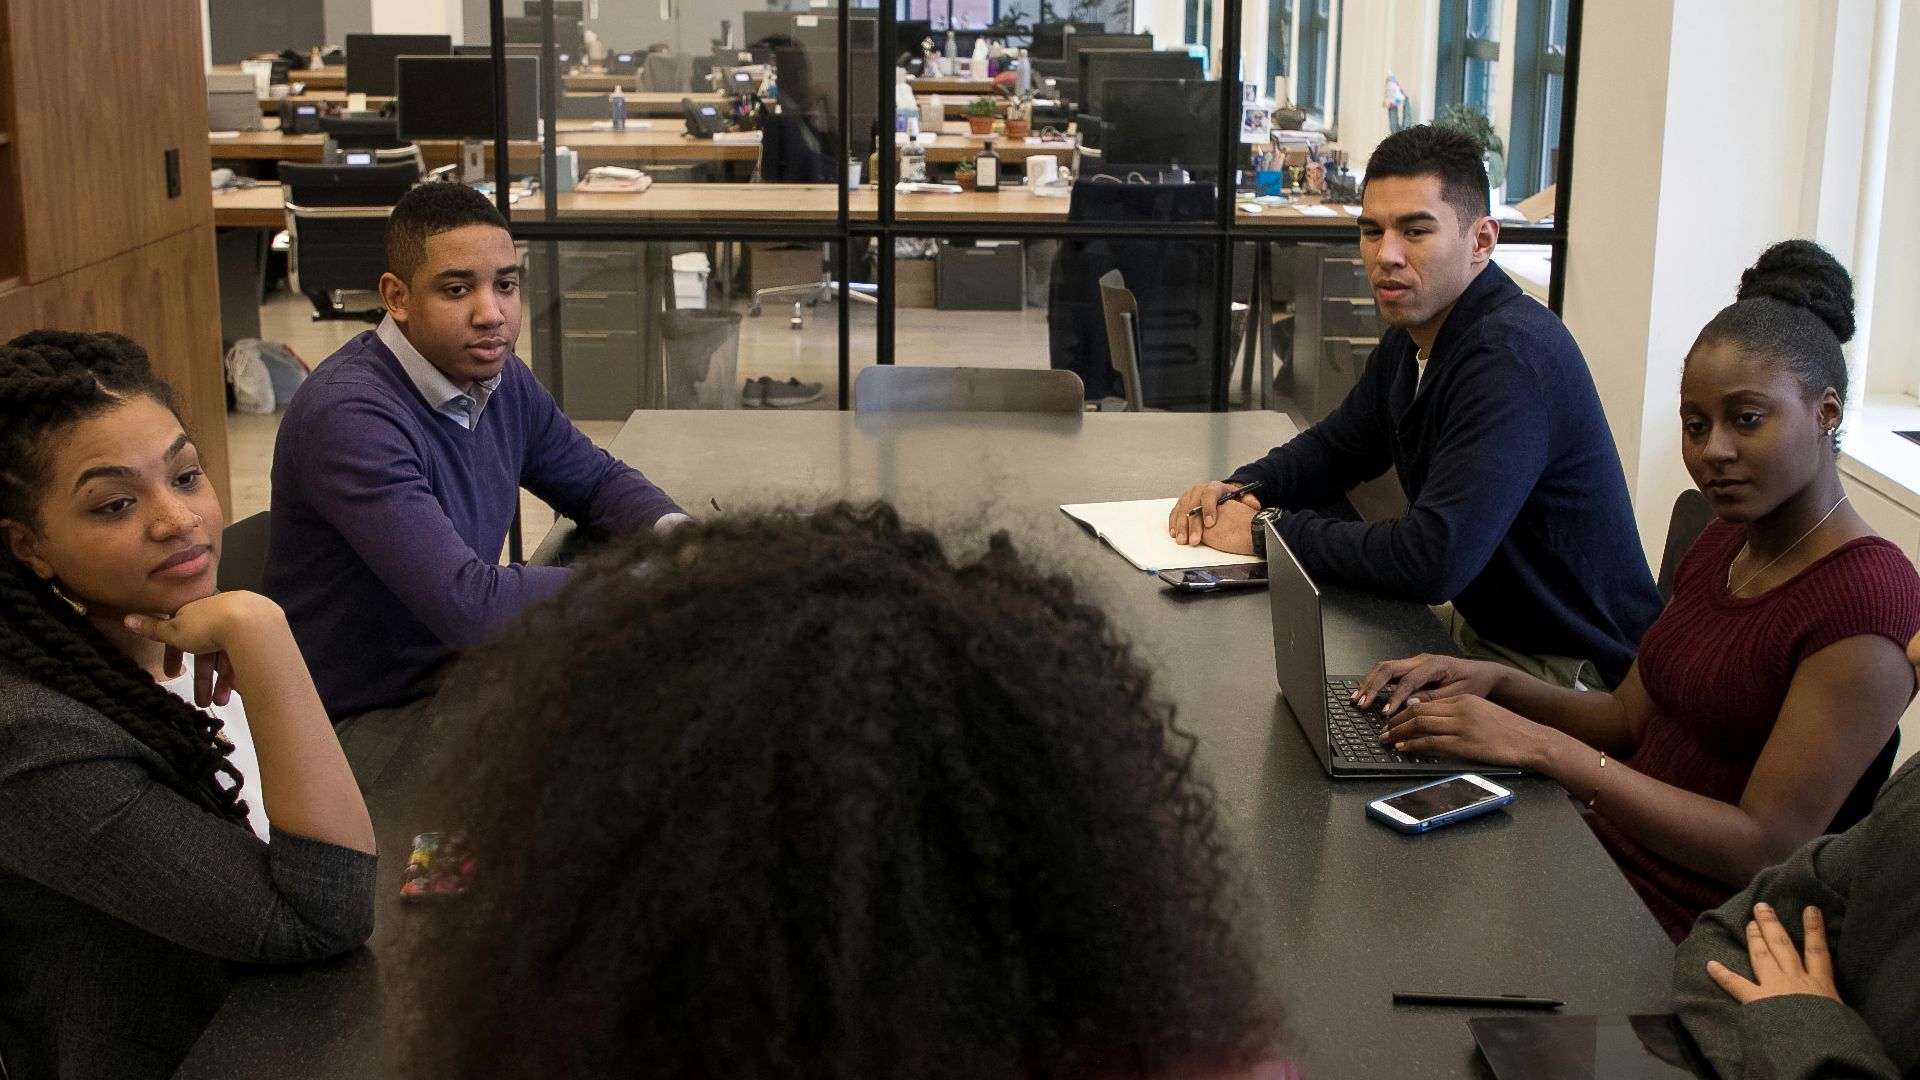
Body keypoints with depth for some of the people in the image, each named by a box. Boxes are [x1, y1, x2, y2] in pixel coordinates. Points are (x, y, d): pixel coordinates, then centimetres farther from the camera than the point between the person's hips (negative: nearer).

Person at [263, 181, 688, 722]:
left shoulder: (498, 376, 2)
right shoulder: (350, 417, -25)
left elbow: (598, 479, 17)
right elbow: (467, 603, -32)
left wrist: (677, 535, -6)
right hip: (363, 721, -8)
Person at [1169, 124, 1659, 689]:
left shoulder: (1512, 356, -26)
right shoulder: (1411, 336, 5)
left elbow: (1433, 560, -33)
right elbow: (1339, 445, 21)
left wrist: (1268, 531, -21)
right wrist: (1241, 489, -1)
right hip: (1481, 631, 8)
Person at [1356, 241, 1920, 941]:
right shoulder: (1725, 542, 11)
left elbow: (1764, 847, -21)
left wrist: (1541, 746, -24)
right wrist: (1494, 682, -2)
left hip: (1682, 930, -8)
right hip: (1608, 856, 8)